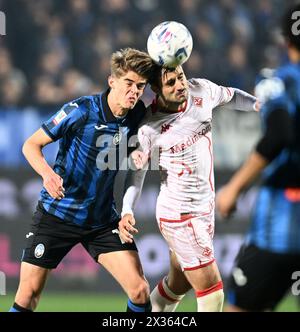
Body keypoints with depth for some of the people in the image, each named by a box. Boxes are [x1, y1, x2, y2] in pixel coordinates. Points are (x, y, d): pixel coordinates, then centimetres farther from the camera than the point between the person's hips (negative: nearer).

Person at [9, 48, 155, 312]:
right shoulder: (81, 111, -17)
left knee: (140, 291, -9)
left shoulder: (137, 116, -5)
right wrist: (47, 173, -30)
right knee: (27, 297, -1)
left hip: (102, 220, 3)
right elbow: (31, 144, -11)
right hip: (56, 213, -3)